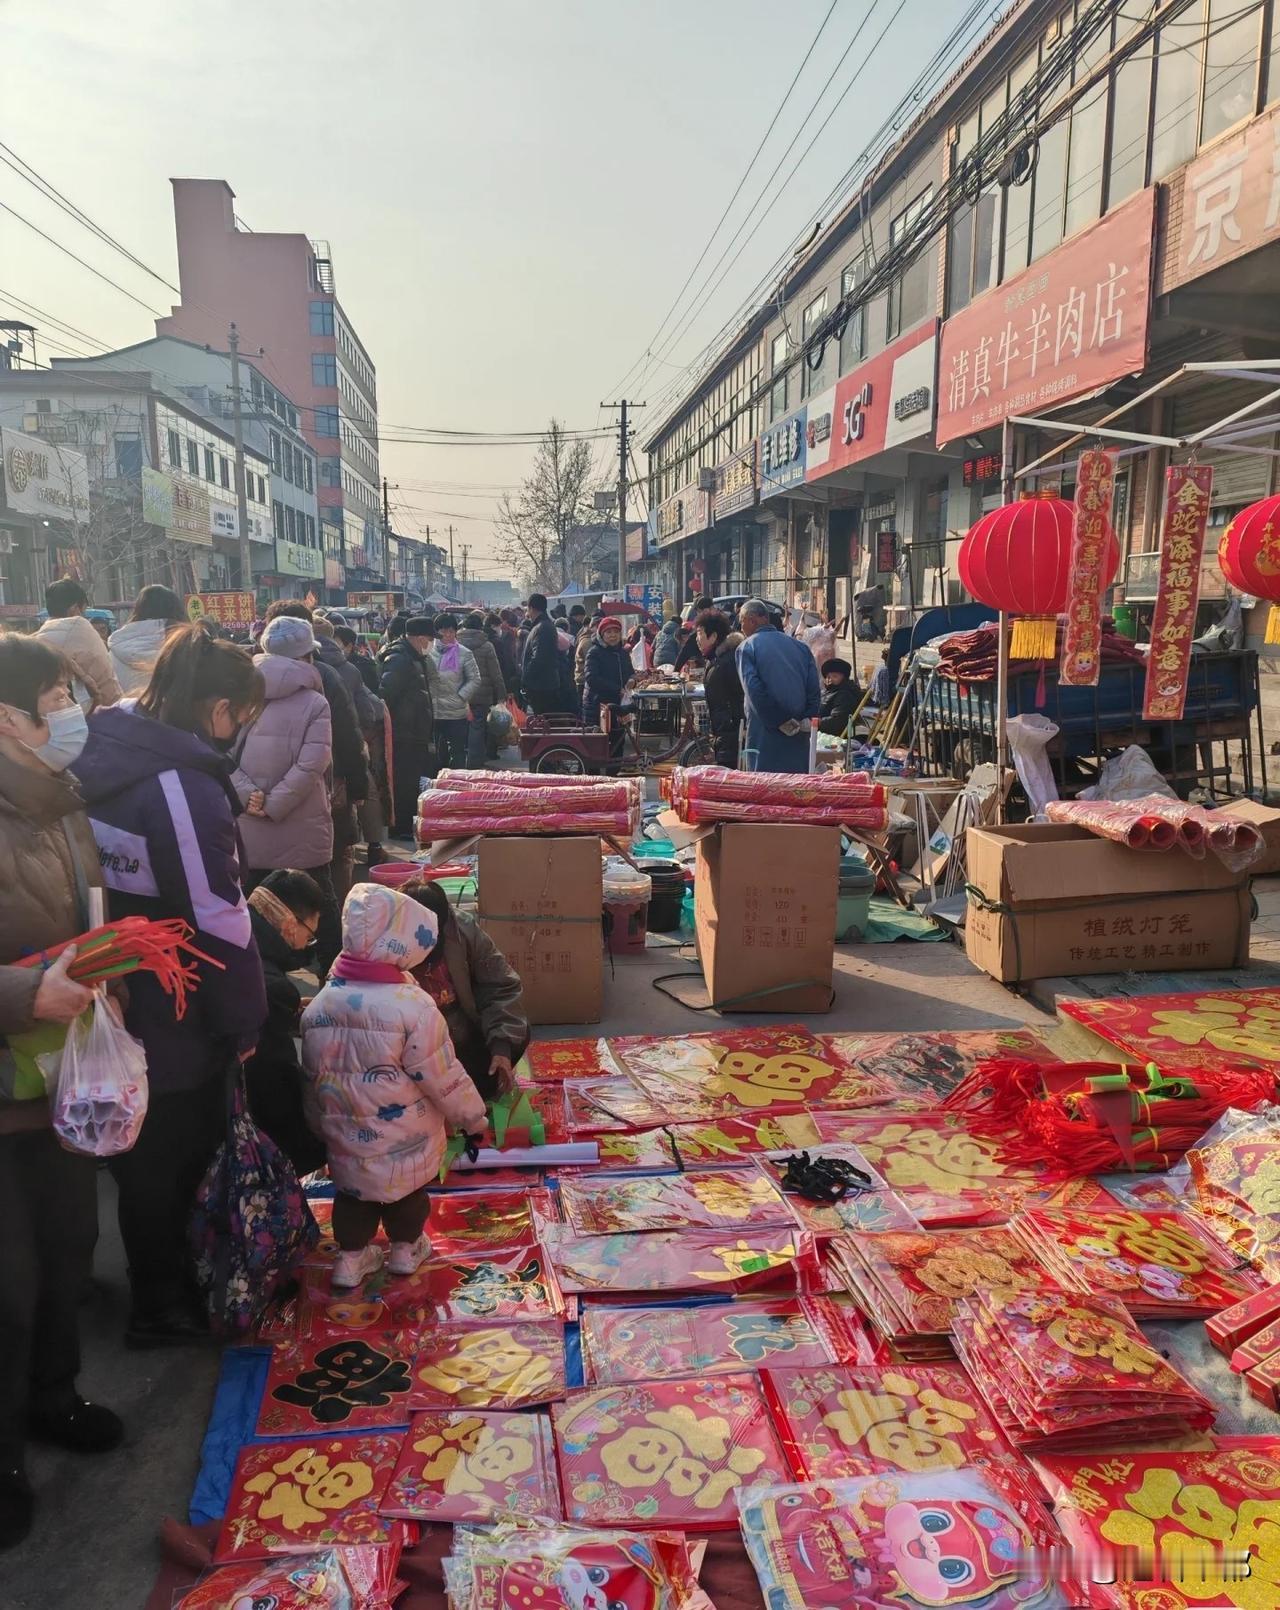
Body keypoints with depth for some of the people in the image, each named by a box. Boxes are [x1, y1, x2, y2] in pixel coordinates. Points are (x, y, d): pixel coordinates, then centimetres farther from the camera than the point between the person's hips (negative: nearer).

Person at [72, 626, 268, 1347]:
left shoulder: (103, 757, 1)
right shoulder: (183, 786, -26)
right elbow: (219, 921, -24)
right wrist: (245, 1020, -11)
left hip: (116, 1002, 8)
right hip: (175, 1020, -8)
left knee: (146, 1155, 24)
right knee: (174, 1161, 12)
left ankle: (161, 1283, 45)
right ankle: (163, 1307, 31)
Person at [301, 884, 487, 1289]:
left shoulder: (319, 1005, -6)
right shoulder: (412, 1006, -25)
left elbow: (313, 1079, 6)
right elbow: (445, 1078, -19)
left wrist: (323, 1127, 21)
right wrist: (473, 1118, -3)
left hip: (346, 1137, 4)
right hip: (407, 1140, -3)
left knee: (352, 1191, 25)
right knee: (409, 1190, 22)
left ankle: (351, 1256, 34)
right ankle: (406, 1249, 40)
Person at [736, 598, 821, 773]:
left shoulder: (746, 647, -1)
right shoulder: (799, 646, 13)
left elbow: (754, 690, -13)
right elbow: (814, 688, 4)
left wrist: (779, 723, -10)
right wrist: (806, 719, 0)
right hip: (799, 737, 5)